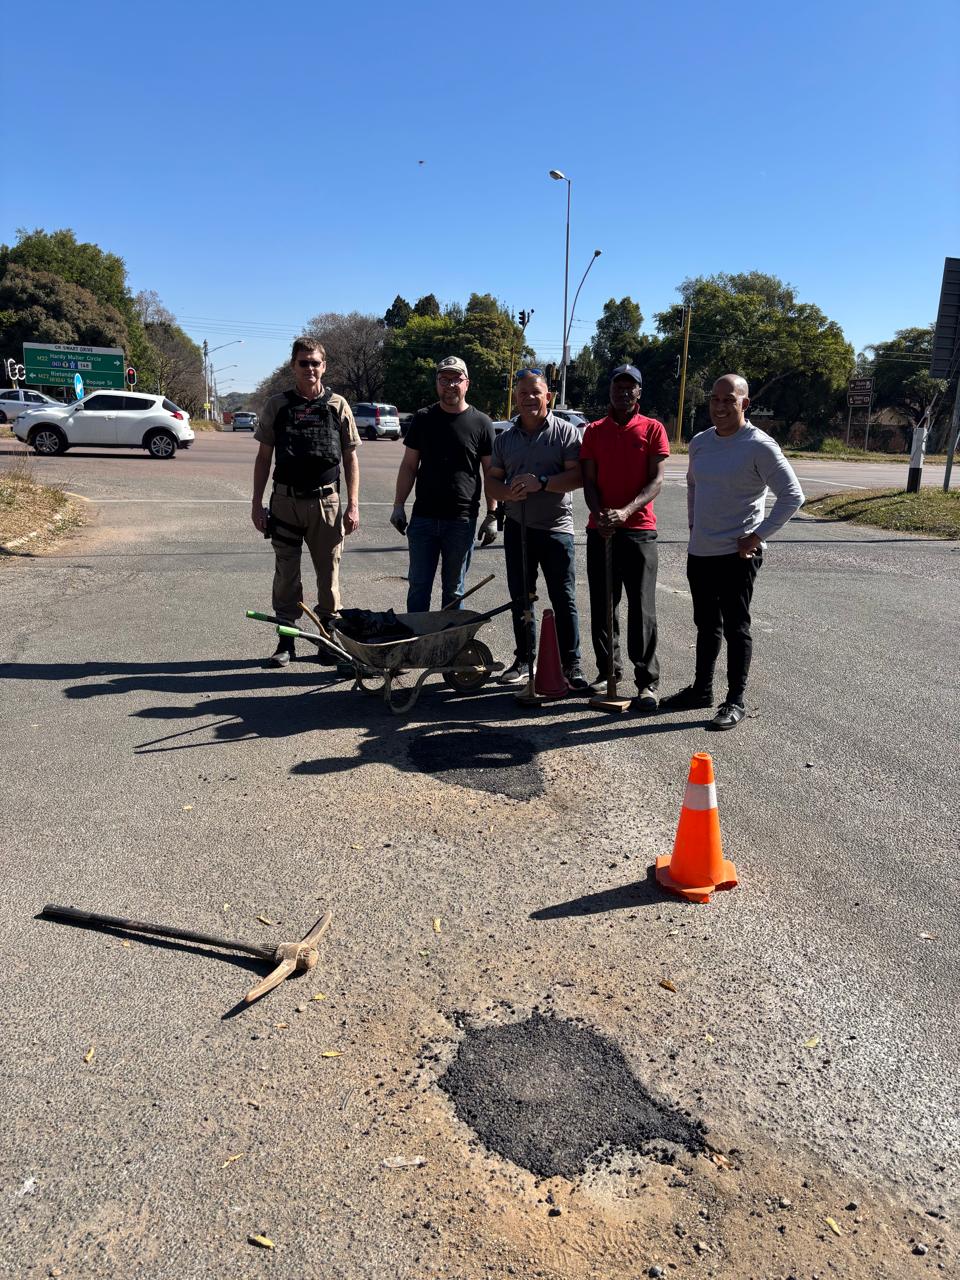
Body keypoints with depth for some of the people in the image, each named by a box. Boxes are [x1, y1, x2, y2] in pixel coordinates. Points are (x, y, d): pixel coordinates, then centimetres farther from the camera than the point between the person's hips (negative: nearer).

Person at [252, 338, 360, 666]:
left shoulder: (338, 405, 4)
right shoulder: (277, 405, 4)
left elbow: (350, 458, 5)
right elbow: (263, 457, 7)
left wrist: (353, 505, -2)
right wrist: (257, 504, 2)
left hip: (326, 501, 0)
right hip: (285, 500, 1)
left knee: (329, 574, 6)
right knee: (286, 574, 6)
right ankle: (286, 642, 16)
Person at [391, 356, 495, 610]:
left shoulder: (480, 423, 1)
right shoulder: (423, 419, 8)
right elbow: (409, 465, 10)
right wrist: (398, 506, 4)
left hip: (462, 520, -2)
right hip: (423, 516, 2)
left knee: (454, 590, 8)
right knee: (418, 587, 5)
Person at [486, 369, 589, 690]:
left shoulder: (565, 432, -1)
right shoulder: (505, 438, 12)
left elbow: (578, 476, -11)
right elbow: (492, 481, 13)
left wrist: (541, 482, -23)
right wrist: (507, 492, -10)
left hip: (556, 527, -4)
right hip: (517, 527, 5)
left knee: (563, 599, -2)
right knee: (520, 598, 11)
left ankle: (571, 664, 5)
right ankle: (524, 660, 22)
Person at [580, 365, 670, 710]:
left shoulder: (652, 429, 3)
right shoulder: (594, 431, 10)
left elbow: (656, 481, -5)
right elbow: (589, 481, 5)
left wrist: (626, 511, -20)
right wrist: (600, 514, -15)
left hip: (639, 530, -3)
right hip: (600, 530, 3)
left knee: (642, 609, -3)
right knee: (602, 606, 8)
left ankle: (647, 681, 2)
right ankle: (608, 670, 21)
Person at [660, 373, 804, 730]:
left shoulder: (759, 446, -12)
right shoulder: (700, 442, 9)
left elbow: (792, 496, -13)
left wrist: (757, 536, -15)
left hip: (737, 555, -7)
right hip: (700, 551, 7)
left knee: (736, 627, 1)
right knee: (706, 625, 17)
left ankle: (735, 701, 10)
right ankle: (701, 689, 31)